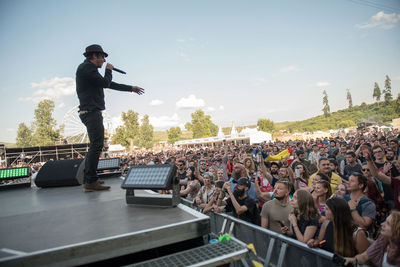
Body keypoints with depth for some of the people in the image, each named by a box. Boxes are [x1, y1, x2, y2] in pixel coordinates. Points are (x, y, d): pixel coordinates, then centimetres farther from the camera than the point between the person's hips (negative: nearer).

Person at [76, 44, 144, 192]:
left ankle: (88, 179, 18)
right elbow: (106, 82, -14)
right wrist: (109, 70, 7)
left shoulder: (90, 69, 26)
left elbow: (111, 85, 29)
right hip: (91, 111, -11)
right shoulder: (86, 67, -6)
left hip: (92, 112, 11)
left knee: (95, 146, 12)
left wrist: (131, 88, 33)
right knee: (96, 145, -14)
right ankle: (91, 182, -13)